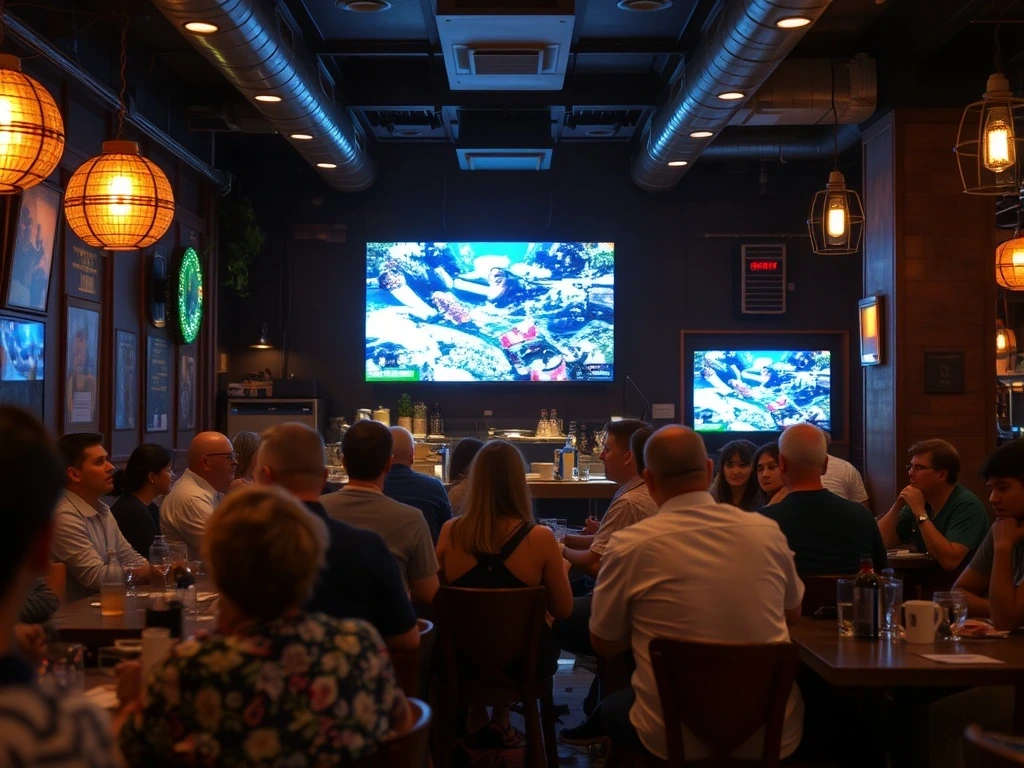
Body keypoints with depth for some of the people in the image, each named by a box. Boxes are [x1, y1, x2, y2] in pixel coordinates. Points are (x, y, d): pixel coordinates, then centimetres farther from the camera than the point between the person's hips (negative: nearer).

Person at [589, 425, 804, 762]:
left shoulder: (629, 544, -13)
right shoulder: (767, 531, -4)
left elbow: (604, 644, 1)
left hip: (677, 737, -3)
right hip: (774, 733, 3)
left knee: (610, 708, 30)